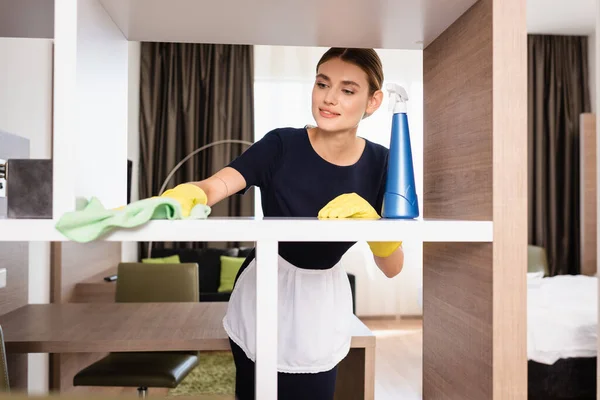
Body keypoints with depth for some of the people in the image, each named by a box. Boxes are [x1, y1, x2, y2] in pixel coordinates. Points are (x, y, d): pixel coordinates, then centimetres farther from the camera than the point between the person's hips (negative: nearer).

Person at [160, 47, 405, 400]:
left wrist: (368, 218, -32)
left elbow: (393, 268, -13)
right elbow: (214, 186, -33)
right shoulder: (282, 145, -17)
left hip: (322, 305, 2)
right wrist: (174, 202, -55)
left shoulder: (380, 163, -11)